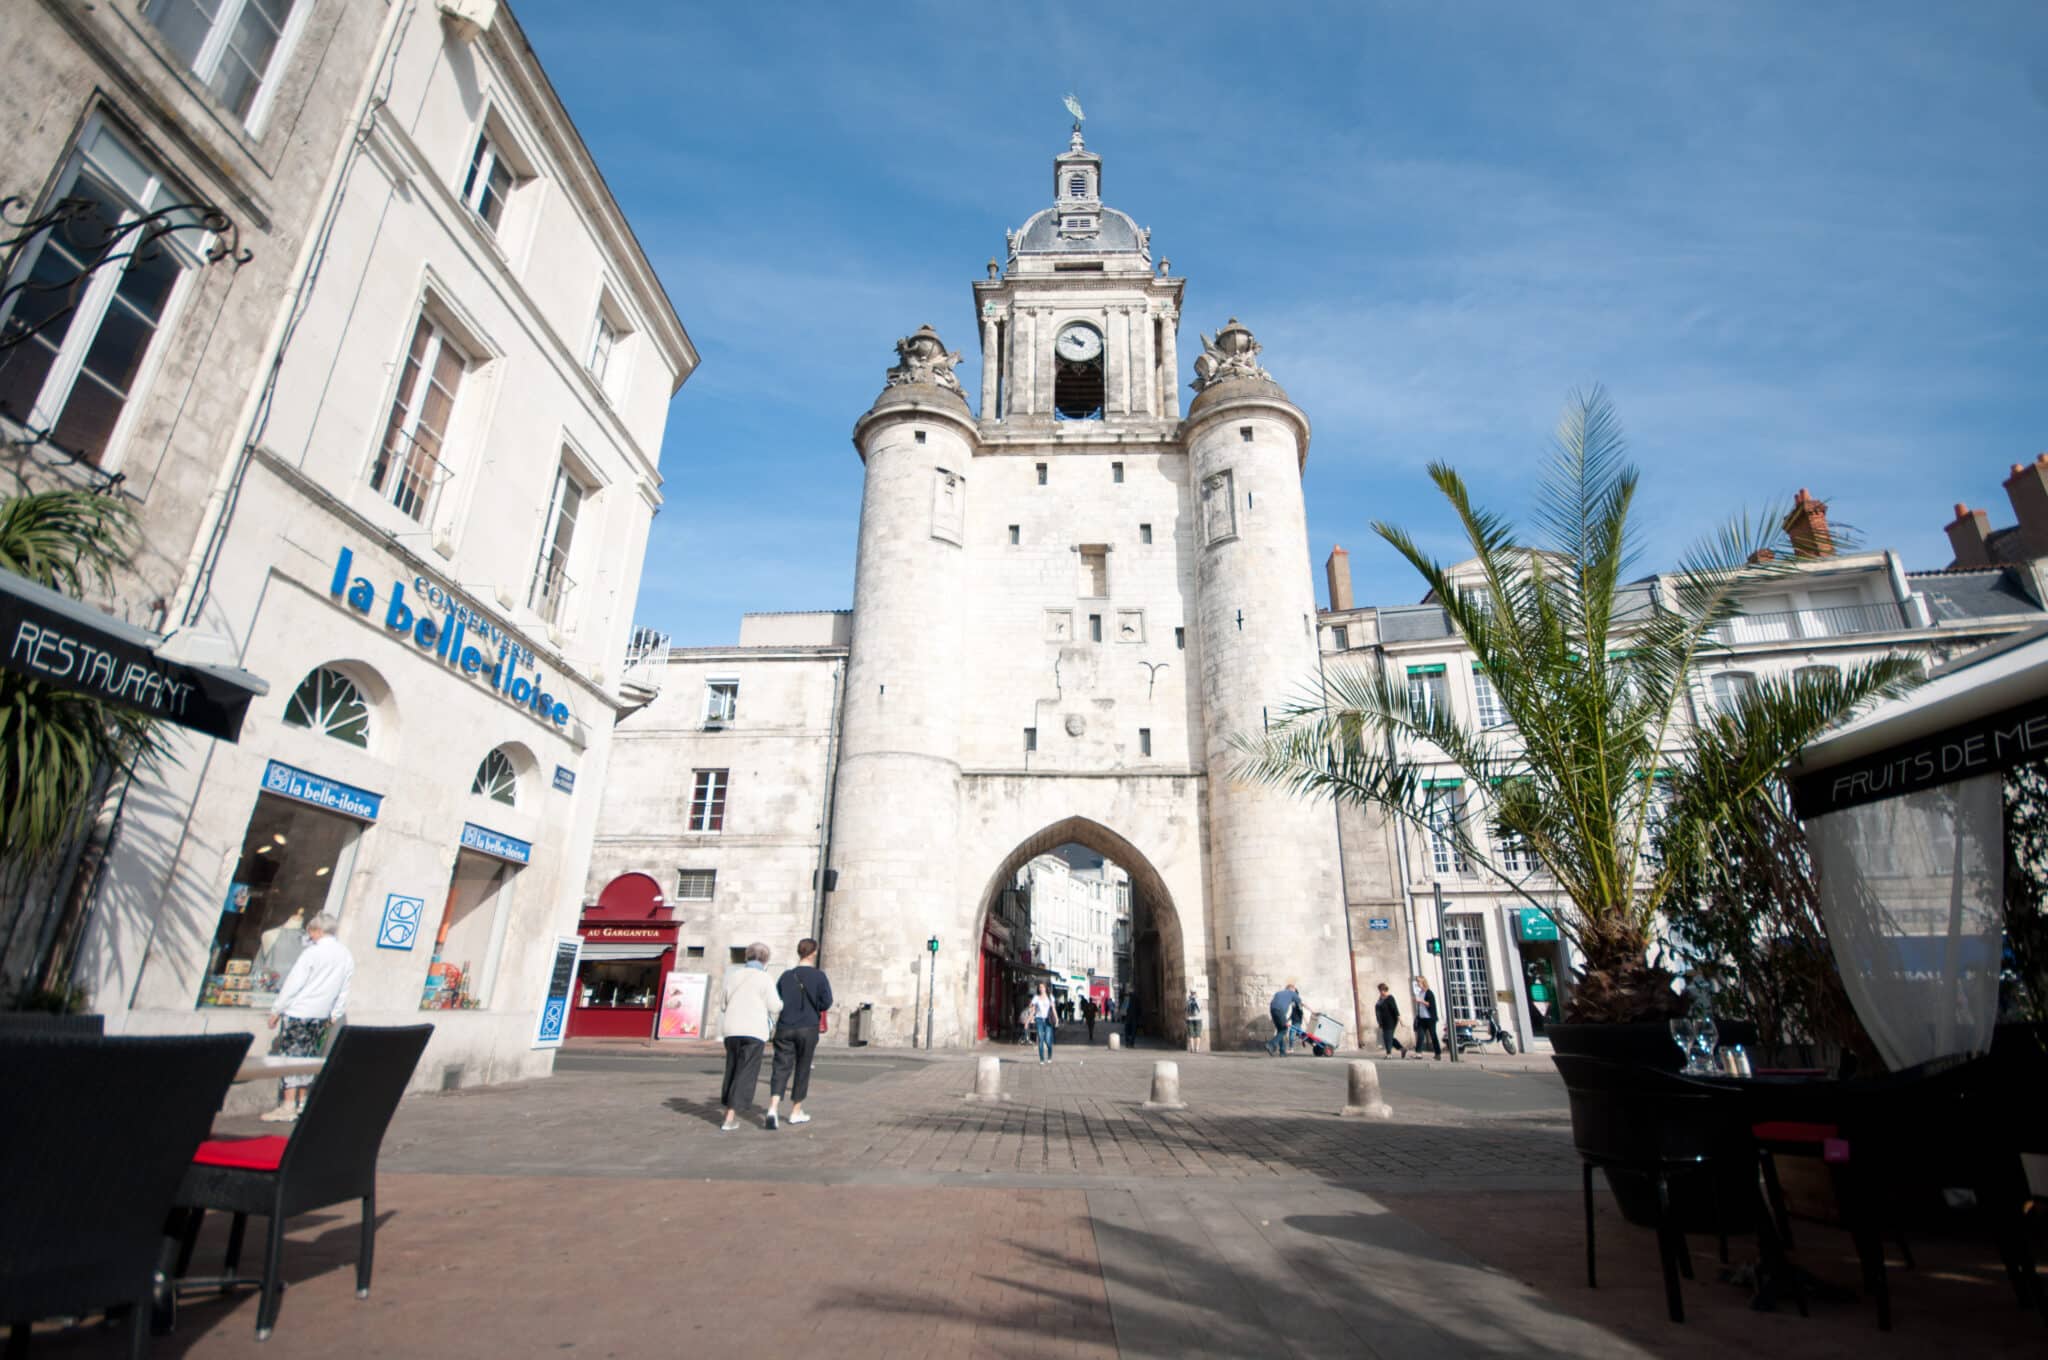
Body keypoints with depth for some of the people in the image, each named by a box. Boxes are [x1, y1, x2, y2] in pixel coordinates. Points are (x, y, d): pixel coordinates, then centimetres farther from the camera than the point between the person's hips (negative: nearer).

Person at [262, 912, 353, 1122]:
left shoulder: (312, 953, -13)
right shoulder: (347, 956, 7)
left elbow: (293, 984, -13)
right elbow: (344, 991, 12)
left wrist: (276, 1010, -4)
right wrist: (335, 1015, 19)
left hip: (298, 1012, -7)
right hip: (321, 1016, 7)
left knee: (290, 1055, -2)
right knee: (308, 1056, 14)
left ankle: (288, 1107, -2)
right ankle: (302, 1102, 19)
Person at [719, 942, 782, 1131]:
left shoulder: (733, 975, 8)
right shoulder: (764, 978, -6)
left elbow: (727, 1002, 13)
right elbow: (775, 1007, -6)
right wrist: (783, 1002, 16)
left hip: (732, 1029, 5)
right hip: (754, 1030, -5)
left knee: (732, 1071, 19)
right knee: (745, 1074, 0)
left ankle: (730, 1113, 26)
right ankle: (729, 1119, -4)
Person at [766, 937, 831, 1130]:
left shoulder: (786, 975, 4)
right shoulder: (818, 976, -5)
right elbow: (826, 1002, -9)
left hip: (785, 1028, 2)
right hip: (808, 1028, -2)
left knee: (781, 1068, 0)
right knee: (802, 1070, 11)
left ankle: (772, 1110, -19)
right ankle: (796, 1112, 20)